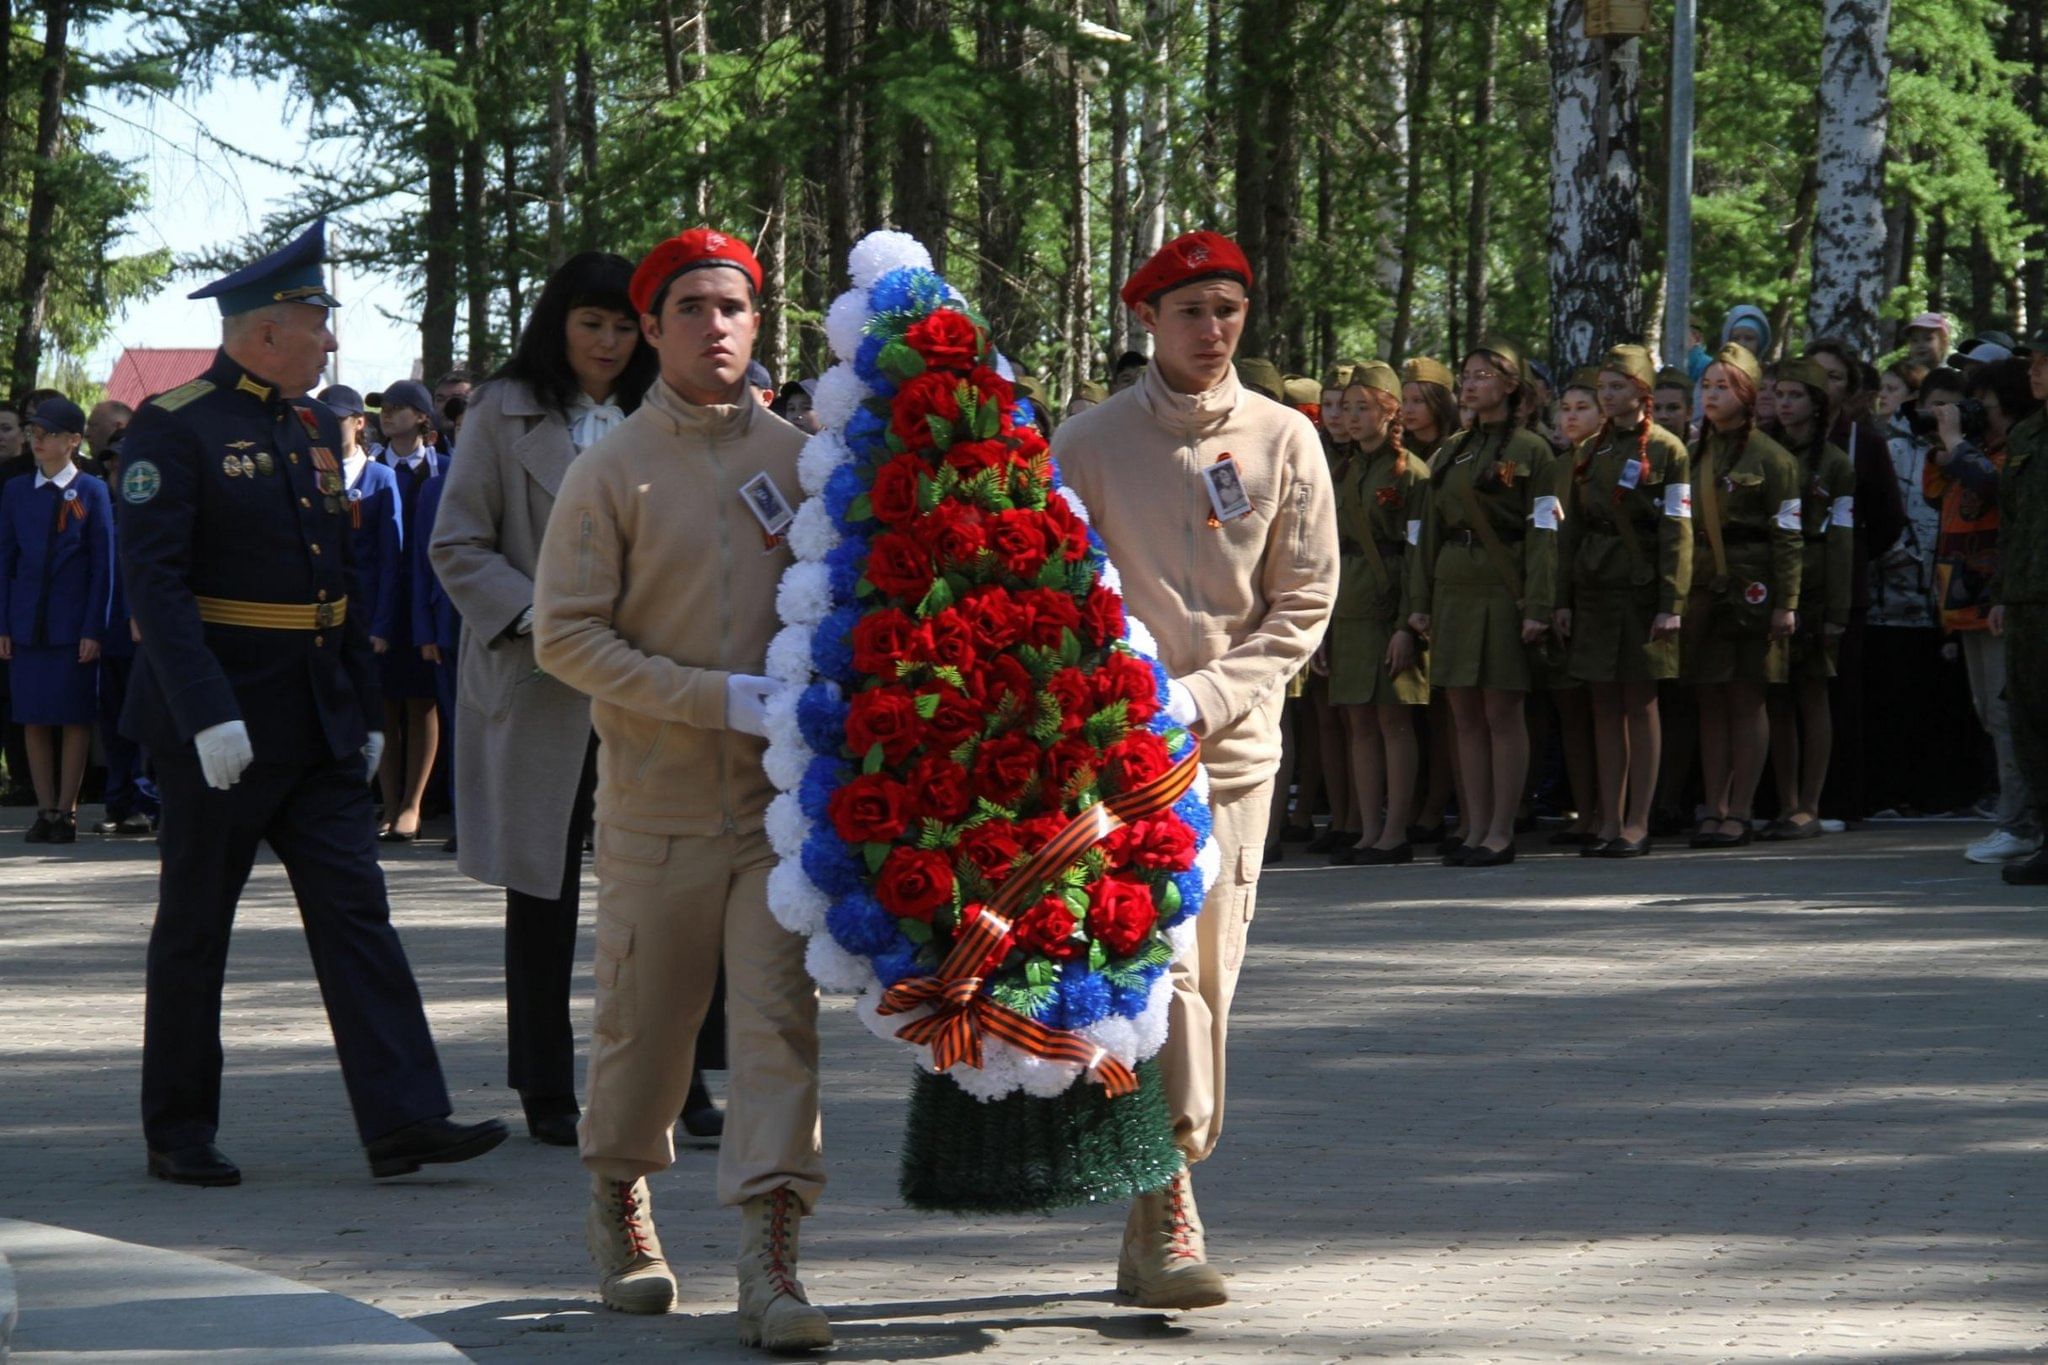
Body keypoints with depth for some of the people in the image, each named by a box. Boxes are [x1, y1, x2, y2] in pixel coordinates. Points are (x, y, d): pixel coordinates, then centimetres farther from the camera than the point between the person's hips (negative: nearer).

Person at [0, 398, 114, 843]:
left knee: (75, 718, -1)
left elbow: (103, 564, -2)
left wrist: (94, 630, -8)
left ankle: (66, 811, 5)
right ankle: (45, 811, 9)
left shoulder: (92, 492, 0)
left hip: (75, 624, -3)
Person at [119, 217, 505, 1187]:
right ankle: (178, 1134, 15)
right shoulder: (173, 430, -11)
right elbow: (153, 582, -18)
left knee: (356, 911, -1)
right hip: (224, 726, -7)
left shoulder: (312, 427, 13)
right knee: (195, 927, 4)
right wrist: (207, 714, -26)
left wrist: (365, 706, 16)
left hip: (318, 723, 7)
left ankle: (403, 1120, -4)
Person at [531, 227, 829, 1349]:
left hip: (781, 794, 1)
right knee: (642, 1019, 9)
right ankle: (619, 1205, 32)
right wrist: (719, 698, -15)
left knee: (779, 1015, -7)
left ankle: (770, 1255, -8)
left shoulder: (801, 459, 6)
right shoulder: (611, 473, -1)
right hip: (656, 799, -1)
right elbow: (566, 636, -7)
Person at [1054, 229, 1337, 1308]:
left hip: (1235, 739, 3)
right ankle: (1168, 1217, -20)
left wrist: (1202, 698, -8)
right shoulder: (1090, 442, 1)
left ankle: (1151, 1224, 15)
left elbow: (1304, 603, 5)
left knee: (1208, 976, 5)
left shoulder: (1284, 440, 6)